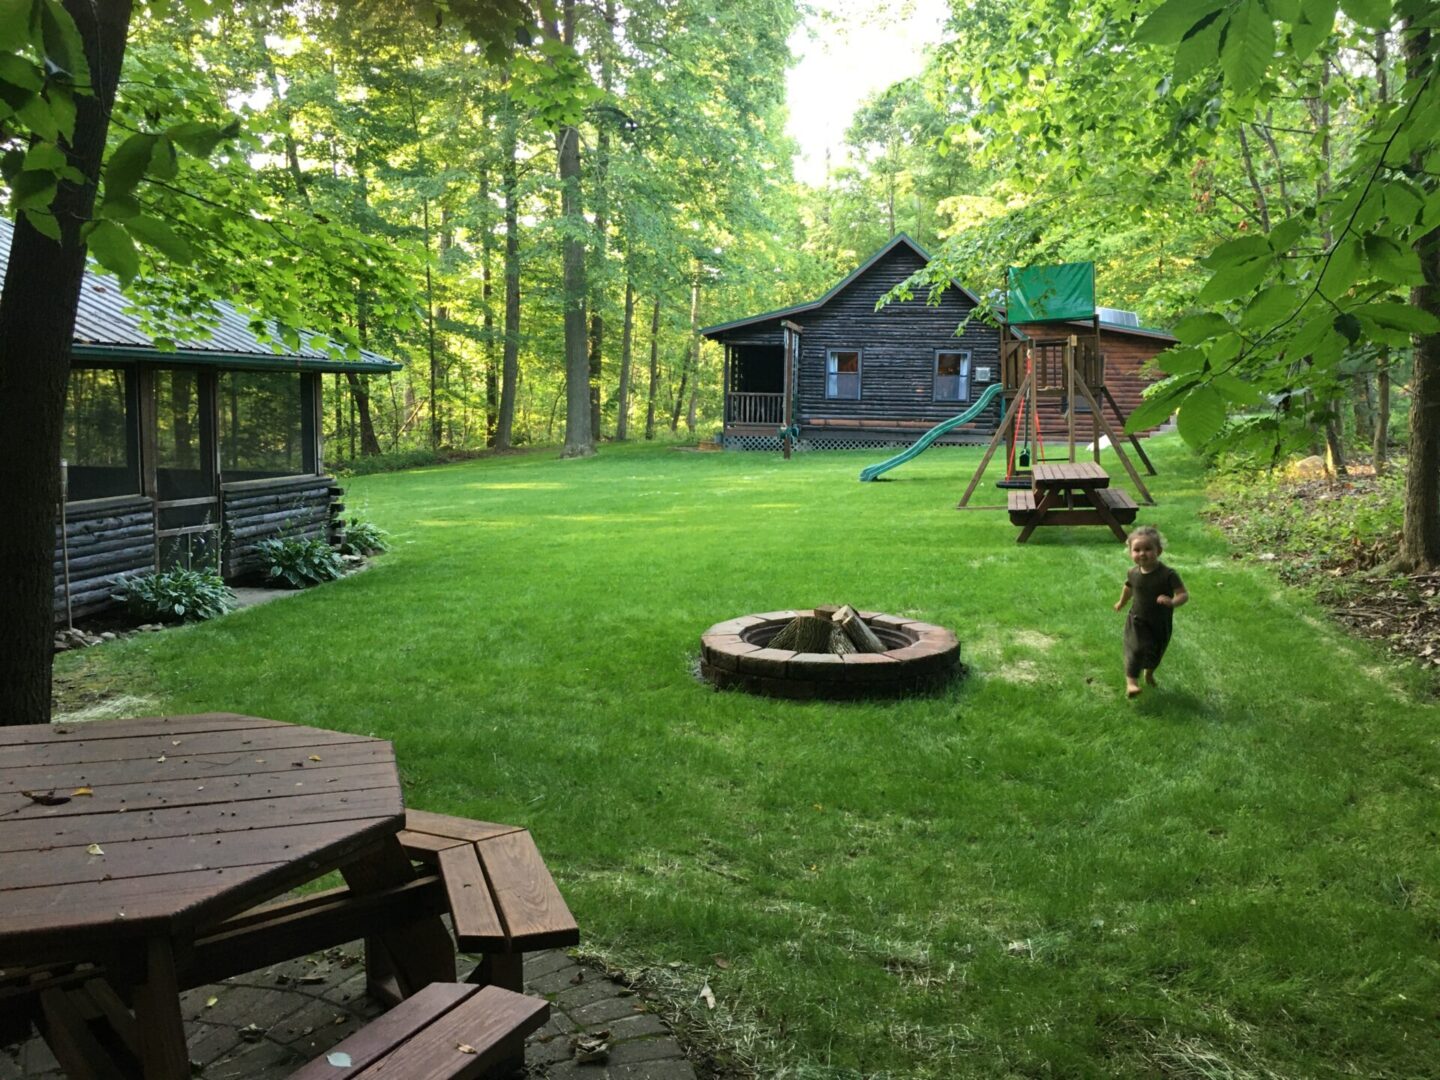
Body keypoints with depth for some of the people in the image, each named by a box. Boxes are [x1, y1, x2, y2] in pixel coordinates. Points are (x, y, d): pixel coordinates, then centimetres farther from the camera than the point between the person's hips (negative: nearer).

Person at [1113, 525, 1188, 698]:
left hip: (1161, 623, 0)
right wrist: (1121, 603, 29)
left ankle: (1149, 672, 49)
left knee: (1156, 651, 20)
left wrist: (1172, 602, -46)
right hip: (1137, 621, 0)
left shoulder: (1168, 575, -23)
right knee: (1136, 648, -18)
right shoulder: (1133, 573, -10)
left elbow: (1184, 594, -25)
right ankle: (1131, 681, -16)